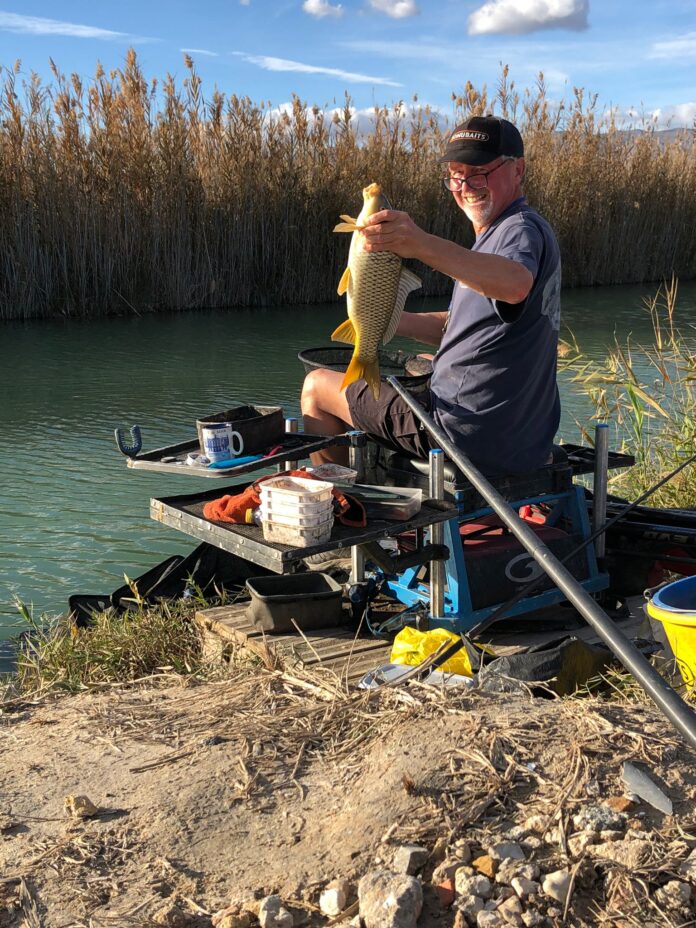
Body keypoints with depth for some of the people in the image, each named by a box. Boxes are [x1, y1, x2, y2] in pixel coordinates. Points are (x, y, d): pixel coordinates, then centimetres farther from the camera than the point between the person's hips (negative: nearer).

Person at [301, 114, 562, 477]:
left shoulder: (521, 229, -17)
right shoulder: (501, 231, 17)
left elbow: (515, 284, -43)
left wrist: (423, 245, -56)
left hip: (471, 437, -10)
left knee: (316, 386, 7)